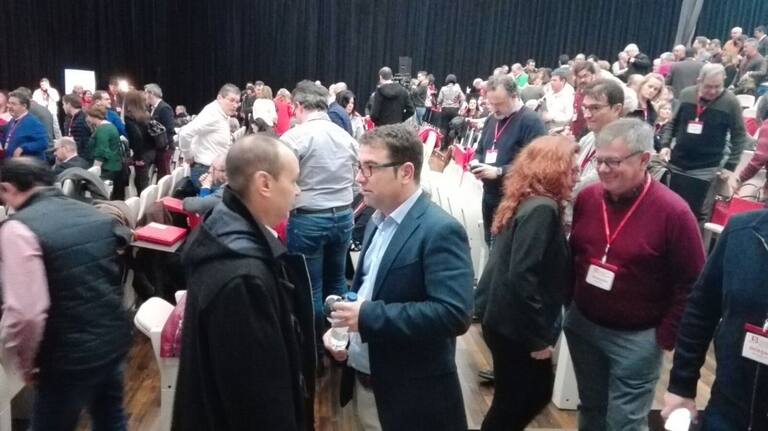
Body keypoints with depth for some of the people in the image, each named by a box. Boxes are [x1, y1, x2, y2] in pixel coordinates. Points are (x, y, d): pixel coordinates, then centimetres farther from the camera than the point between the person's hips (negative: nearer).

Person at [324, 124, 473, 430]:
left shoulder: (440, 231, -20)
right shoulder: (377, 221, 5)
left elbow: (455, 314, -28)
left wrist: (368, 316, -26)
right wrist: (342, 326, -2)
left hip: (411, 395, -7)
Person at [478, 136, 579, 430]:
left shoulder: (528, 202, 7)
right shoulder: (542, 209, -21)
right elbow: (522, 277, -28)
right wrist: (538, 337, -20)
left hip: (509, 322, 9)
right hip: (516, 329, -9)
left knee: (538, 391, 23)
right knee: (514, 403, 9)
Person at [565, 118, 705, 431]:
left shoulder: (672, 212, -19)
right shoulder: (586, 198, -4)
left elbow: (692, 284, -13)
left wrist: (666, 336, -10)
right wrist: (570, 303, 8)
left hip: (636, 338, -4)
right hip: (582, 325, 5)